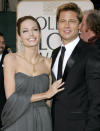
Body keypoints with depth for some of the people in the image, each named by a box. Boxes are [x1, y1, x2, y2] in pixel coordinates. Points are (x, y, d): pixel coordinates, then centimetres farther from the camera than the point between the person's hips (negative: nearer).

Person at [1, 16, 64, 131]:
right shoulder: (11, 59, -4)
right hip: (18, 121, -2)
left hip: (42, 121, 2)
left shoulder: (47, 63, 4)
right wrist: (46, 94, -8)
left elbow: (47, 101, 11)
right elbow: (11, 97, -11)